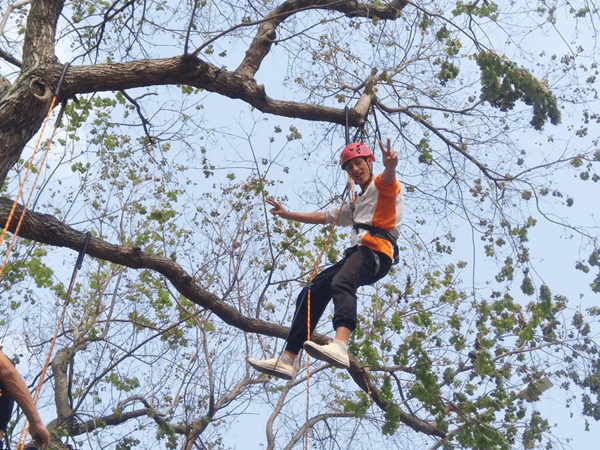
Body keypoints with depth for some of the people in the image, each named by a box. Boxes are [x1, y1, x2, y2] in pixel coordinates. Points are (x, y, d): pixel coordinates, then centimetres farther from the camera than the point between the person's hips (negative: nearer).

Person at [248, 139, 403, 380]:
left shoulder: (382, 186, 9)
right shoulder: (355, 204, 37)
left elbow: (388, 178, -17)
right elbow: (323, 216, 42)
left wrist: (390, 165, -41)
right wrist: (288, 214, 40)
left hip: (377, 250, -9)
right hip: (357, 253, 9)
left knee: (341, 283, -37)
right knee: (311, 294, 6)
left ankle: (340, 346, -60)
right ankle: (287, 360, 6)